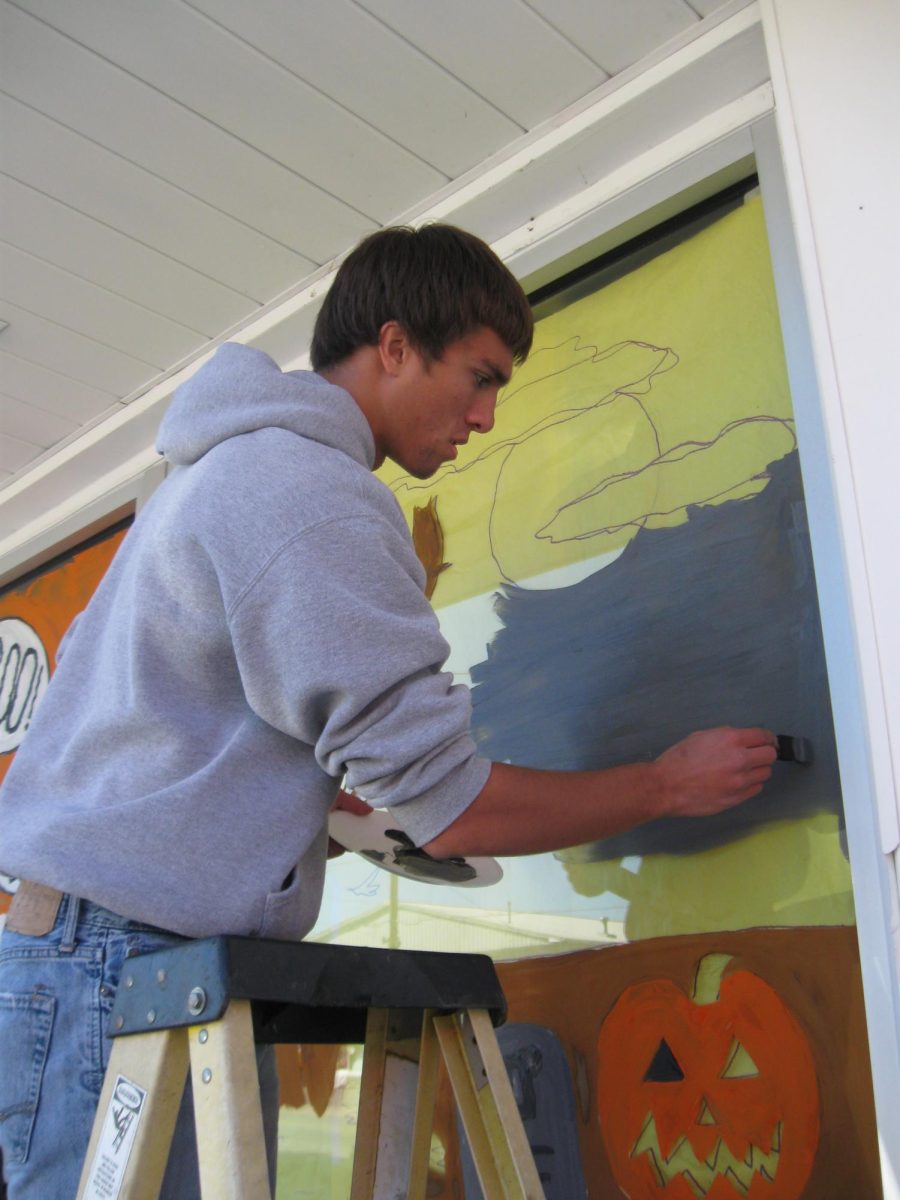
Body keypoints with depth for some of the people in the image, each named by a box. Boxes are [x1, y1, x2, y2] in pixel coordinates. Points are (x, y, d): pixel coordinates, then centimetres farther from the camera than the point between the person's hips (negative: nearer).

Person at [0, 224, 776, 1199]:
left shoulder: (221, 466, 17)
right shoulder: (314, 491, -16)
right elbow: (456, 813, -17)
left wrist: (330, 805, 18)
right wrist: (670, 784, -2)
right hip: (132, 962, -10)